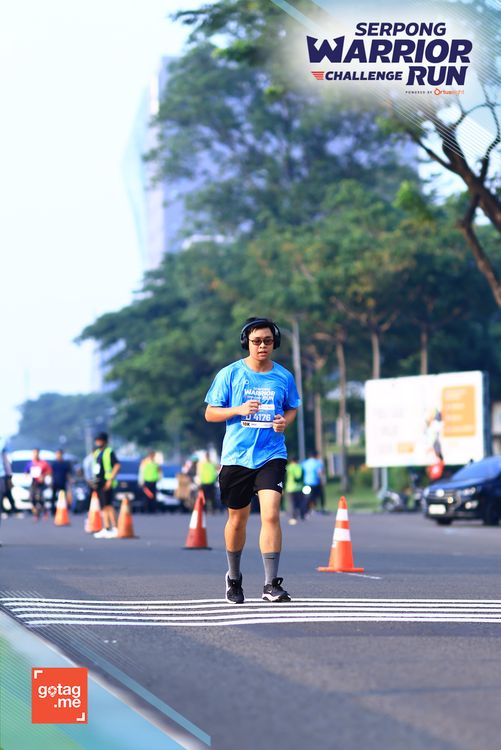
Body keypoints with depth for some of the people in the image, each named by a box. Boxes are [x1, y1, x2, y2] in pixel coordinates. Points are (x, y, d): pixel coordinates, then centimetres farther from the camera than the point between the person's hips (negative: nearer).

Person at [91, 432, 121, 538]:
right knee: (103, 506, 10)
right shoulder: (97, 453, 17)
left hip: (106, 483, -9)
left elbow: (117, 466, -16)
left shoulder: (109, 452, -8)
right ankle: (106, 529, 13)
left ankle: (115, 529, -12)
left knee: (108, 505, -13)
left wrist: (110, 480, -20)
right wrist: (94, 480, 17)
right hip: (98, 483, 9)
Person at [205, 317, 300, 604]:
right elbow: (210, 413, 2)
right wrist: (239, 410, -15)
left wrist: (285, 421, -4)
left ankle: (272, 584, -15)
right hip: (236, 456, 0)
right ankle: (234, 577, 34)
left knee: (271, 514, -17)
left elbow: (292, 409, 19)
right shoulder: (230, 374, -1)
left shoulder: (284, 376, 5)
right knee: (238, 519, 12)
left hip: (272, 455, 0)